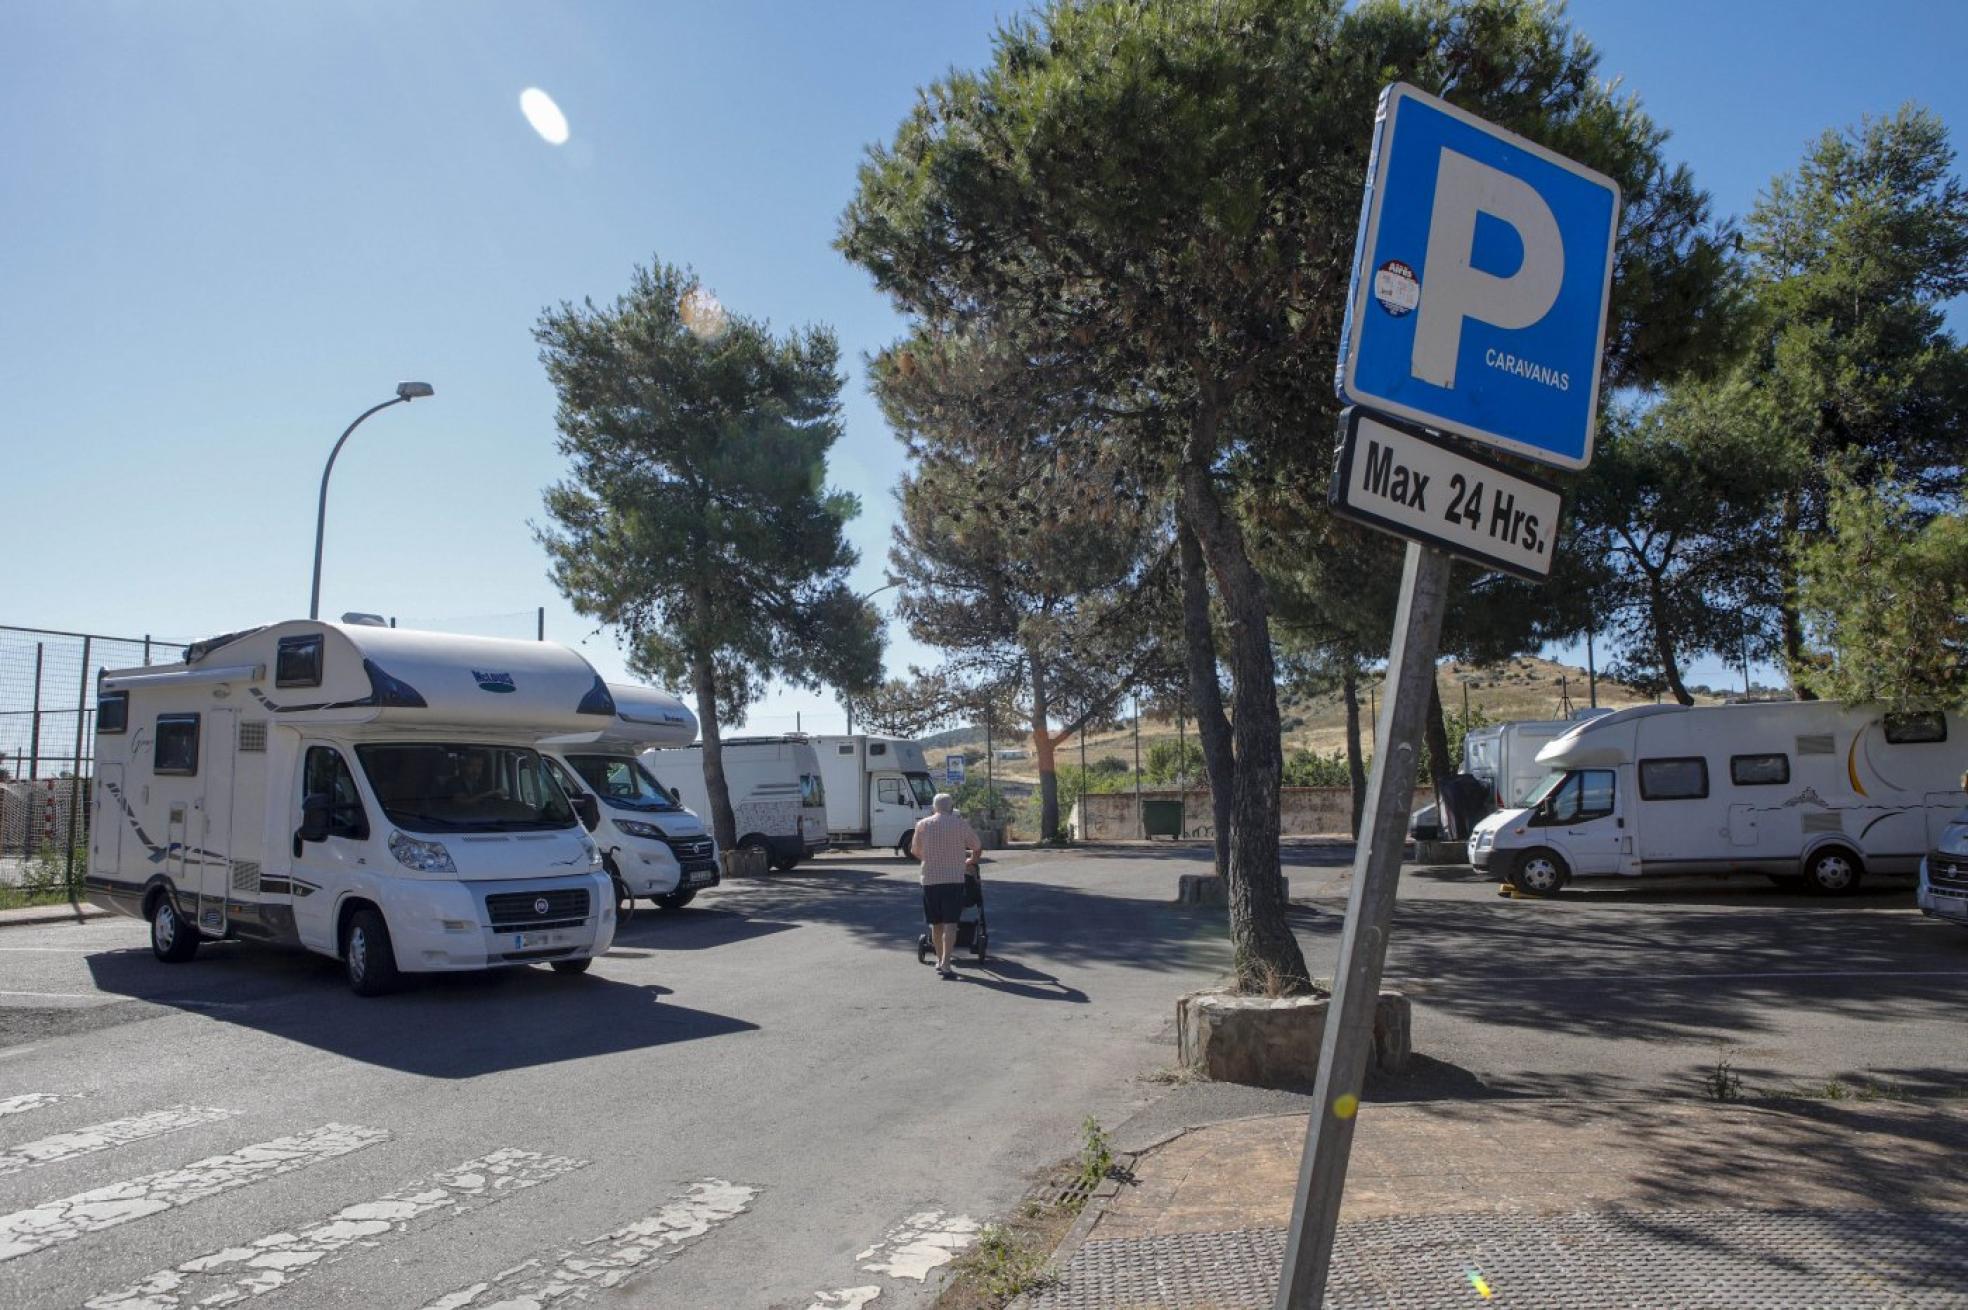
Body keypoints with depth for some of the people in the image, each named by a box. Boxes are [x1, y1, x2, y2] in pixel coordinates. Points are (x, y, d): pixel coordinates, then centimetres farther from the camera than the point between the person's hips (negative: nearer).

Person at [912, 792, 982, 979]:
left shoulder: (922, 825, 4)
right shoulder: (961, 824, 1)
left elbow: (917, 852, 15)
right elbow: (978, 848, 9)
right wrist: (969, 862, 29)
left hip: (930, 879, 2)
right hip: (954, 879, -2)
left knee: (936, 923, 15)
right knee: (950, 923, -4)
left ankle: (940, 960, 26)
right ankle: (945, 965, -15)